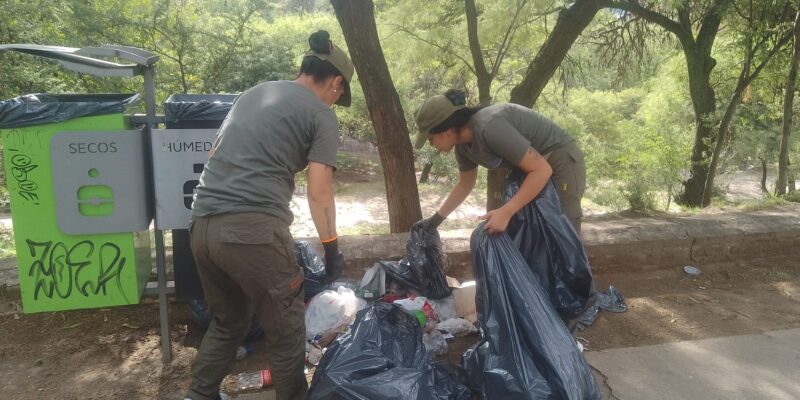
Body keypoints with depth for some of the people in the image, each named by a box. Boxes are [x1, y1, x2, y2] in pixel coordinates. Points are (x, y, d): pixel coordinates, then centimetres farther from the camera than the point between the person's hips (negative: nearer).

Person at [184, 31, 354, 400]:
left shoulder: (253, 93, 23)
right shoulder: (321, 114, 3)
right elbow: (318, 192, -4)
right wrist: (332, 249, 6)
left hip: (202, 224, 8)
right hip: (253, 229, -7)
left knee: (227, 321, 26)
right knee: (286, 330, 11)